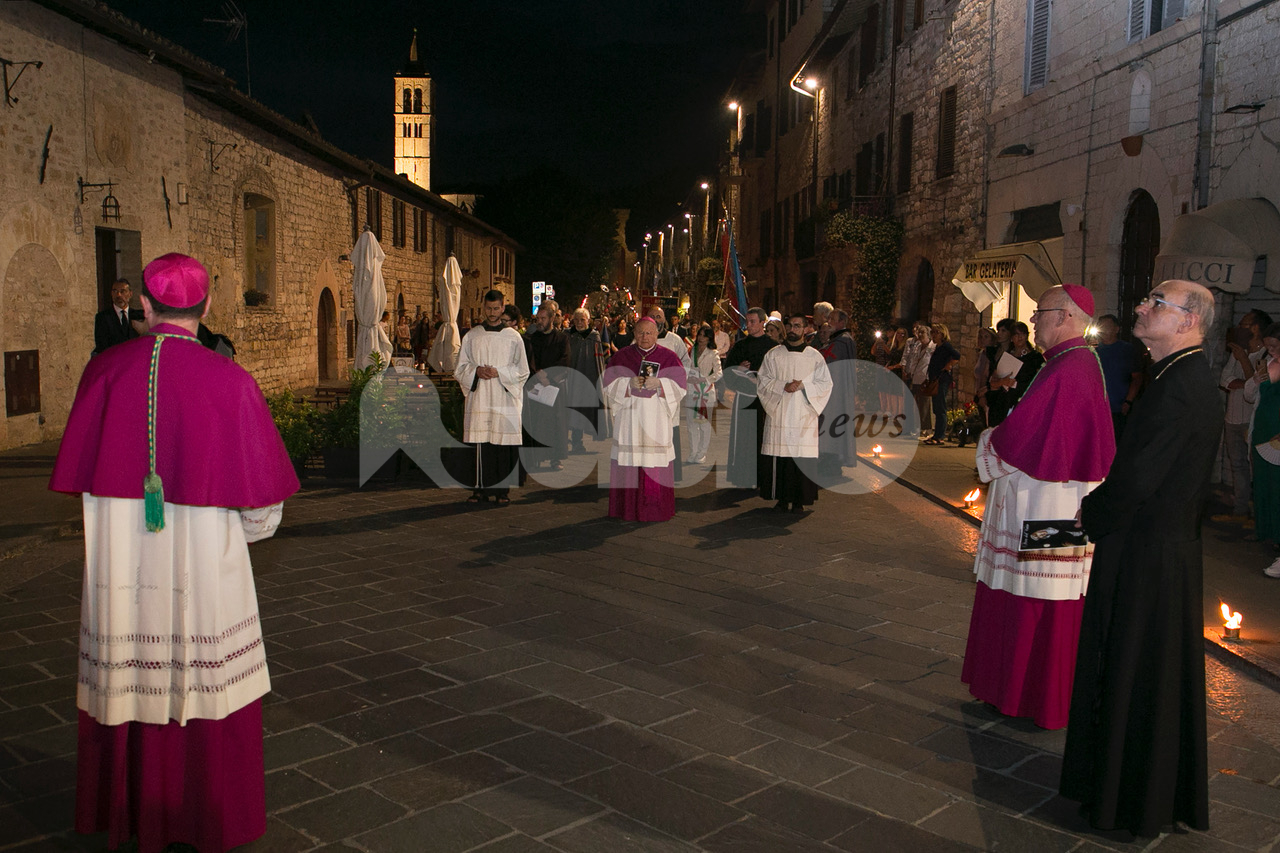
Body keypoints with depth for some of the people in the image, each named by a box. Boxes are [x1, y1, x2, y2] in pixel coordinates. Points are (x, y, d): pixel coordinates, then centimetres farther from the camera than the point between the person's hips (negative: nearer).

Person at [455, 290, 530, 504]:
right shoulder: (471, 336, 11)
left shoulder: (513, 337, 6)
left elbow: (522, 371, 4)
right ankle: (481, 488, 7)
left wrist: (499, 373, -11)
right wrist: (476, 371, -9)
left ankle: (502, 489, 4)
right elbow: (460, 368, 11)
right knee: (480, 444, 0)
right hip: (478, 398, 1)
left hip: (505, 400, -1)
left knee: (504, 445, -3)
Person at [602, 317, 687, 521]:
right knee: (629, 457, -4)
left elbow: (679, 386, 3)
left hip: (657, 419, -1)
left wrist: (659, 384, -15)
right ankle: (628, 509, 3)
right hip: (629, 418, 1)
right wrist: (629, 383, -13)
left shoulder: (668, 357, 9)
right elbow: (610, 384, 5)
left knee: (656, 462, -5)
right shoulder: (621, 357, 11)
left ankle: (655, 509, 3)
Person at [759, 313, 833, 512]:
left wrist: (803, 385, -11)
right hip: (779, 415, 1)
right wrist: (783, 386, -13)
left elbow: (825, 384, 5)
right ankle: (782, 498, 9)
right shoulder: (773, 355, 9)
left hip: (804, 415, -1)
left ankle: (799, 500, 5)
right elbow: (763, 381, 4)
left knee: (803, 457, -4)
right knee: (779, 458, -2)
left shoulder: (815, 357, 7)